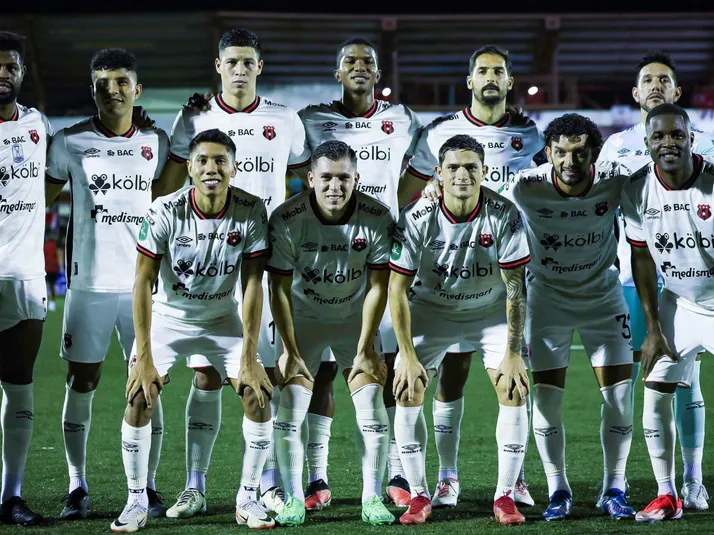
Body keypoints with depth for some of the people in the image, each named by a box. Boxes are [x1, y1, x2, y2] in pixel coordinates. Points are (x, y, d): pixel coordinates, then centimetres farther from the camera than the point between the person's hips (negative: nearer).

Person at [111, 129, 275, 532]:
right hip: (168, 315, -1)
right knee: (139, 400, -17)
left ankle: (248, 499, 3)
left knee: (259, 397, -12)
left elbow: (252, 285, -15)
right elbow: (144, 283, -19)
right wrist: (144, 357, -23)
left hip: (224, 318, 1)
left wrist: (249, 357, -19)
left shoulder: (252, 211, -19)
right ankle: (137, 501, -2)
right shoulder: (165, 211, -23)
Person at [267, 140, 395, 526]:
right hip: (303, 317, 0)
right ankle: (294, 499, 1)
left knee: (372, 404, -10)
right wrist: (291, 351, -14)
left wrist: (364, 350, -12)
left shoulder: (377, 218, -19)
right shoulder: (286, 220, -22)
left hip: (356, 318, 1)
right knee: (290, 405, -11)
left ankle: (372, 498, 1)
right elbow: (279, 290, -13)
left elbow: (377, 288, -11)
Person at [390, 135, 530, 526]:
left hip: (491, 310, 0)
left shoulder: (504, 215, -22)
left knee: (514, 390, -14)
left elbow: (516, 287, -17)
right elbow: (397, 288, -16)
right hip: (431, 308, 0)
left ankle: (505, 495, -2)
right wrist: (407, 355, -19)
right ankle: (419, 496, -1)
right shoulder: (417, 218, -22)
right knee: (407, 390, -13)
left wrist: (512, 354, -20)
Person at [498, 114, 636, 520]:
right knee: (546, 398, -5)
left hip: (603, 293, 1)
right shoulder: (525, 189, -24)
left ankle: (614, 490, 13)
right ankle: (558, 491, 11)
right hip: (547, 296, -1)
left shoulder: (615, 182, -22)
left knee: (619, 395, -3)